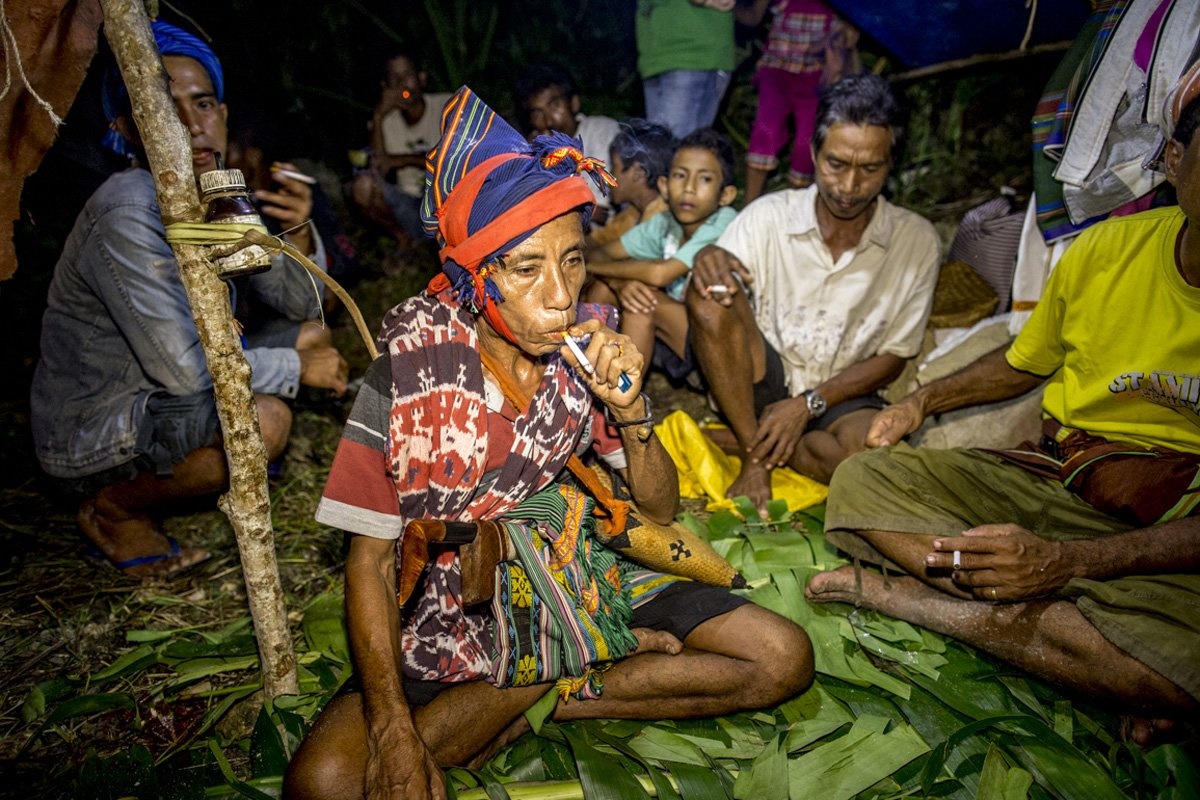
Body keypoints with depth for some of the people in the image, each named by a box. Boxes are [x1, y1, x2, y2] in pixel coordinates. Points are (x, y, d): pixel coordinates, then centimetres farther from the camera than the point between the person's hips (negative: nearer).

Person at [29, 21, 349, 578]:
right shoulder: (128, 213, -26)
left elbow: (303, 304, 1)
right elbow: (182, 366, -29)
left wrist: (296, 233, -18)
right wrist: (298, 368, -19)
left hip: (154, 399, 9)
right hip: (87, 442, -9)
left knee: (311, 336, 10)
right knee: (265, 420, -31)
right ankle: (114, 509, -2)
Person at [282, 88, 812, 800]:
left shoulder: (588, 342, -9)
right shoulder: (412, 364, -18)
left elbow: (660, 509, -2)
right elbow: (370, 560, -13)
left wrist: (629, 407, -21)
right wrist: (393, 732, -22)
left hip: (577, 580, 3)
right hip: (460, 609, -2)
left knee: (784, 660, -8)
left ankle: (534, 702, -5)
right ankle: (600, 664, -11)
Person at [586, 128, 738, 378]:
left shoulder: (724, 223, -21)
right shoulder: (664, 224, -3)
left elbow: (660, 273, -32)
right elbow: (597, 254, 0)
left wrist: (591, 264, -18)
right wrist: (620, 282, -24)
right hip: (682, 329, 7)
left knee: (644, 298, -23)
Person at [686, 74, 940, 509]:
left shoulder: (915, 240, -6)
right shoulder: (768, 215, -7)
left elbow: (892, 358, -2)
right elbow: (703, 306, -12)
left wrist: (808, 405, -14)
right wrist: (708, 259, -36)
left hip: (840, 395, 0)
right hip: (761, 382, 0)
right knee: (711, 292, -28)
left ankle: (745, 438, -8)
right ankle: (756, 454, -16)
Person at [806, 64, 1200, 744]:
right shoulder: (1107, 248, -1)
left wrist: (1070, 560, -28)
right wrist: (925, 401, 7)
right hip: (1050, 477, 5)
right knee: (863, 479, -14)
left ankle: (902, 595, -19)